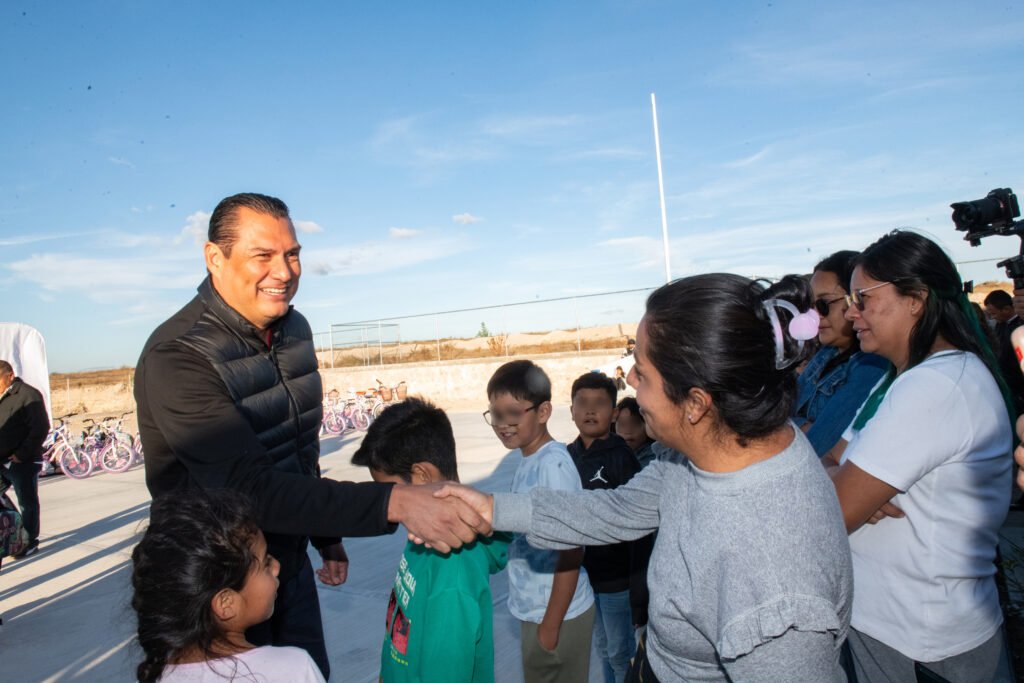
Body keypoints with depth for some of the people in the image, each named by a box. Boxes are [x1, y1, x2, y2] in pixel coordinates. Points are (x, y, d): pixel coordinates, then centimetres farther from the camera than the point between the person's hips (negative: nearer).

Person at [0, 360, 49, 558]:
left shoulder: (28, 395, -11)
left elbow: (41, 428, -16)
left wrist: (22, 454, -17)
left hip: (23, 463, -7)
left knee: (28, 503, 5)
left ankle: (31, 542, 16)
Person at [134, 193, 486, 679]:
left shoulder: (294, 328, -2)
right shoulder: (177, 357, -27)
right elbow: (252, 489, -35)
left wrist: (327, 539, 14)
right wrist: (395, 501, -43)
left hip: (290, 563, 7)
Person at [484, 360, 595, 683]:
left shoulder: (553, 465, -25)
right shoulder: (524, 457, 0)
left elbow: (571, 551, -22)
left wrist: (551, 624, -15)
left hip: (558, 613, -8)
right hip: (533, 608, 8)